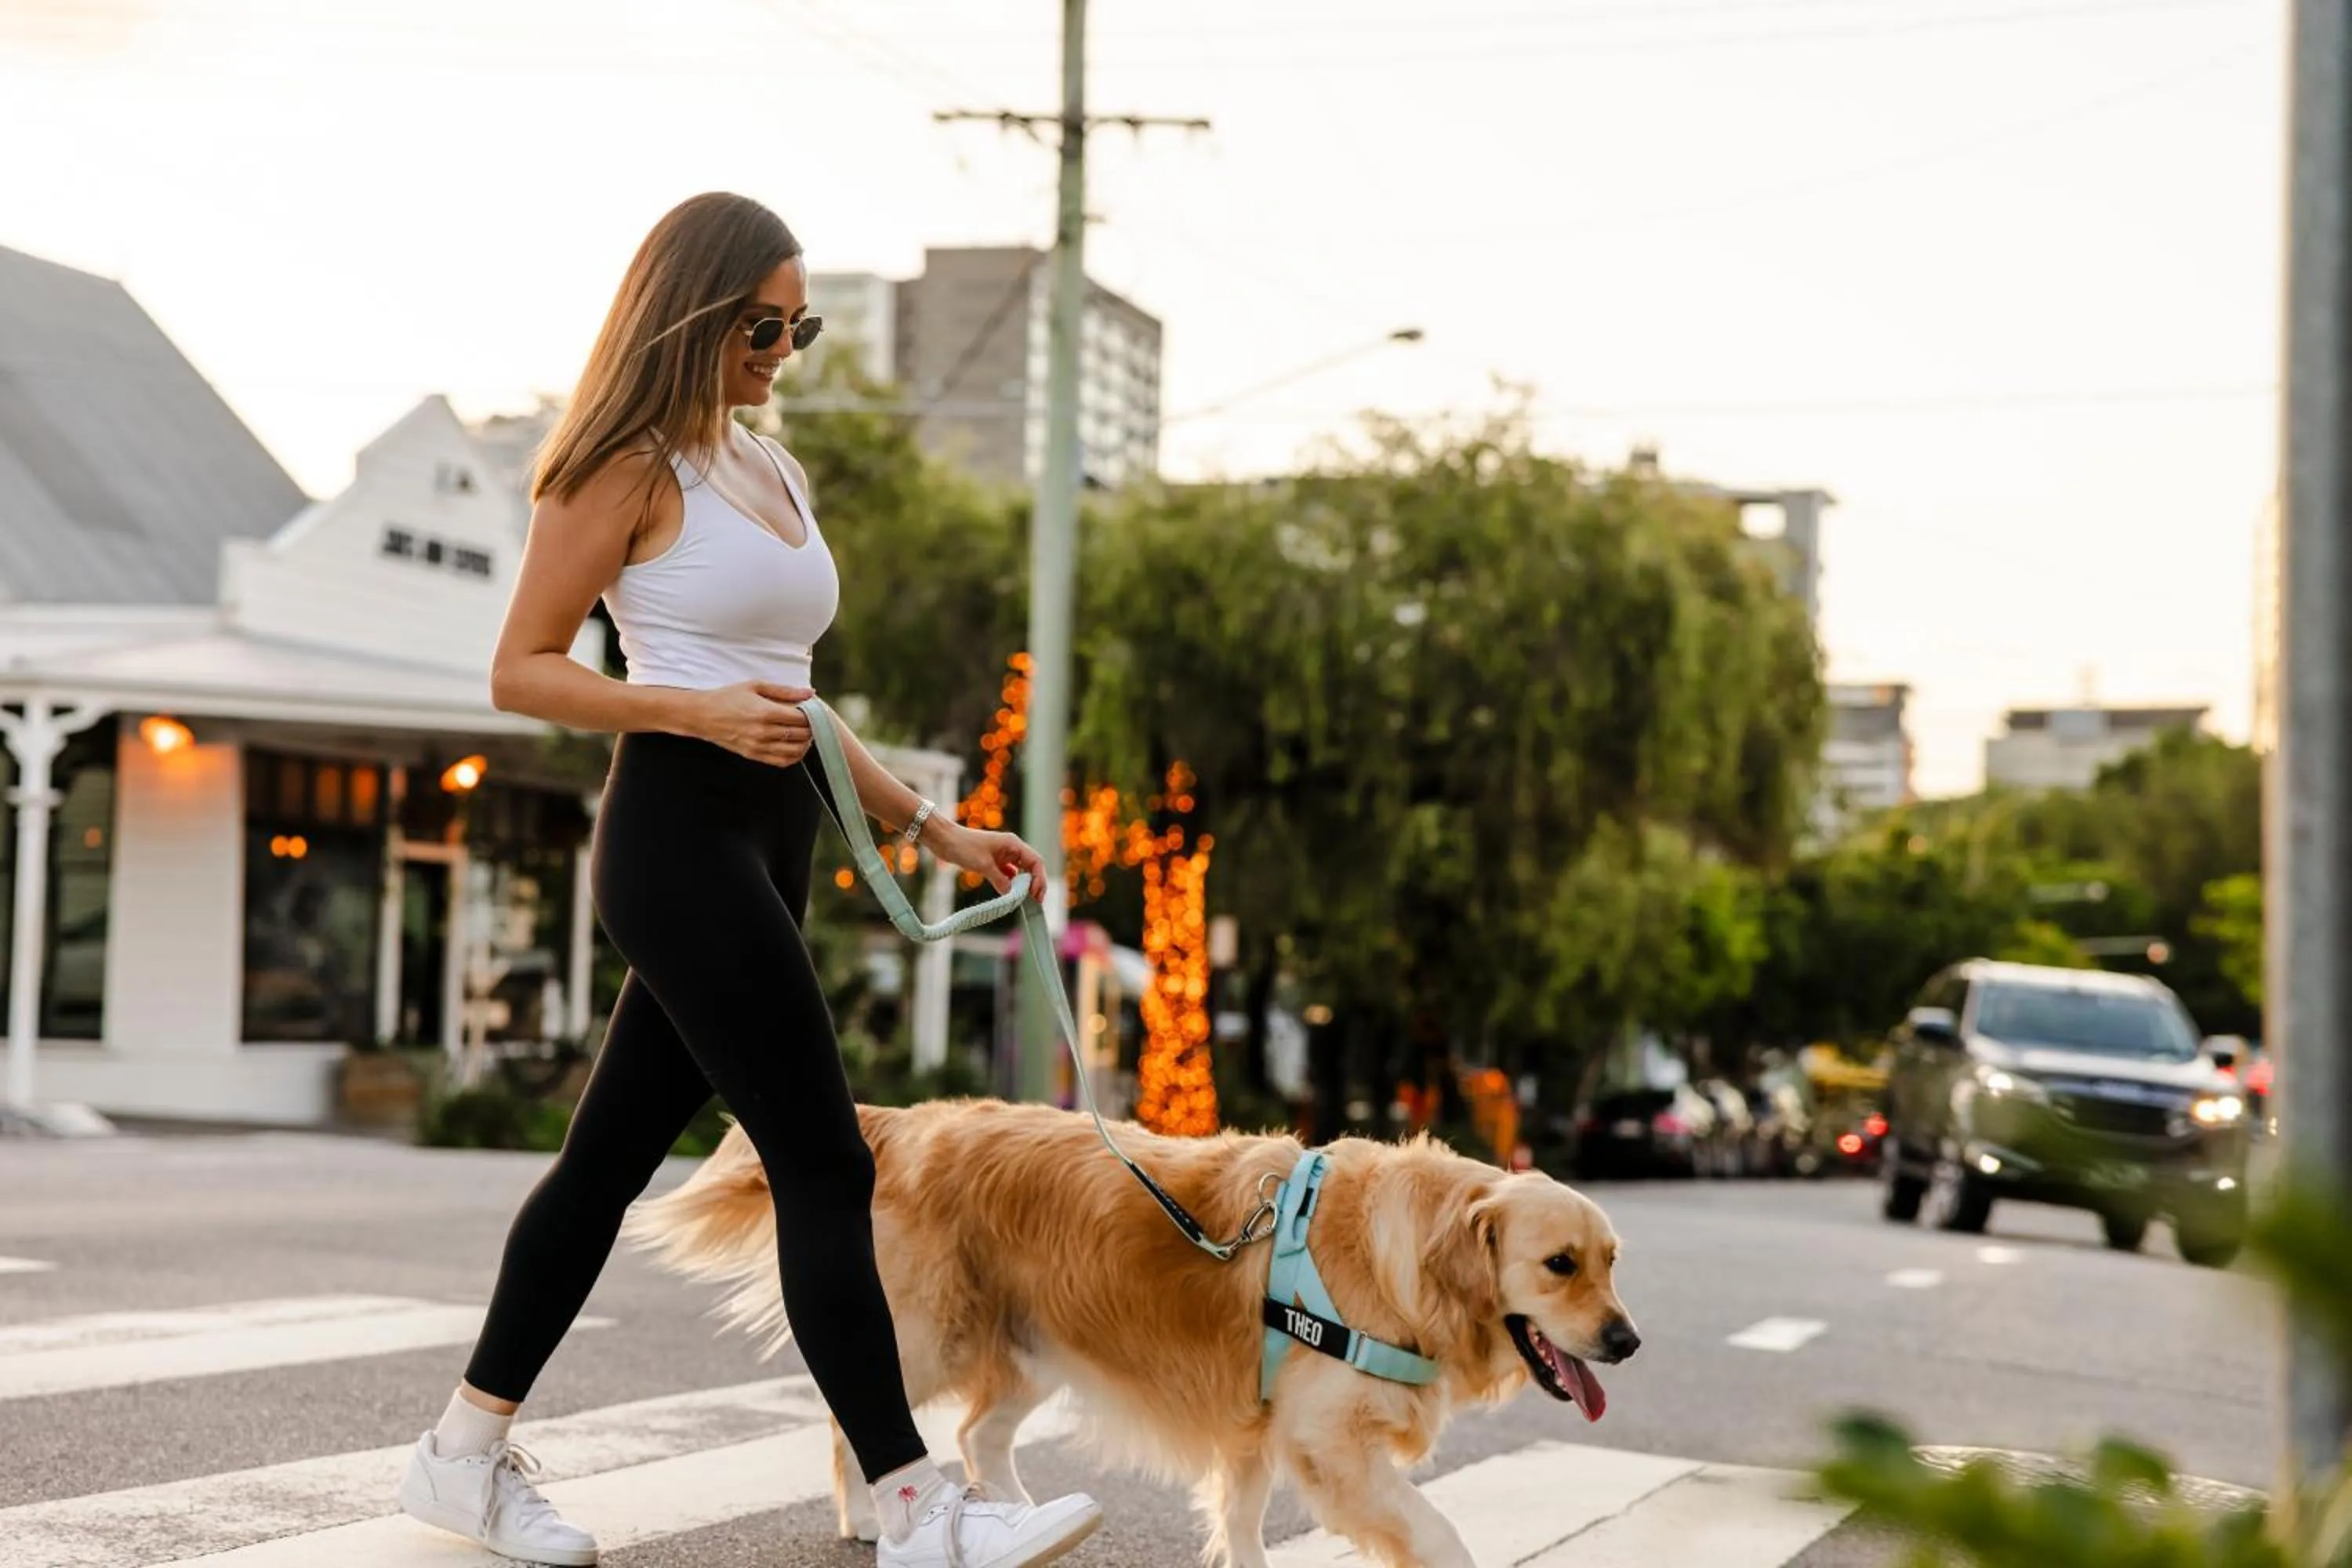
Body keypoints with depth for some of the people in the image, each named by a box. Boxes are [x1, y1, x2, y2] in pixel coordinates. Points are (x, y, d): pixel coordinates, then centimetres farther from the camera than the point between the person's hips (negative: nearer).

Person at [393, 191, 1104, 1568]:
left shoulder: (774, 473, 18)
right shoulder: (632, 468, -6)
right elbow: (522, 671, -8)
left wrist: (929, 824, 17)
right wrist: (698, 711, -20)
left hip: (772, 840, 8)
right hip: (680, 834, -8)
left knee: (618, 1148, 12)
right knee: (826, 1167, -10)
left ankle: (469, 1453, 22)